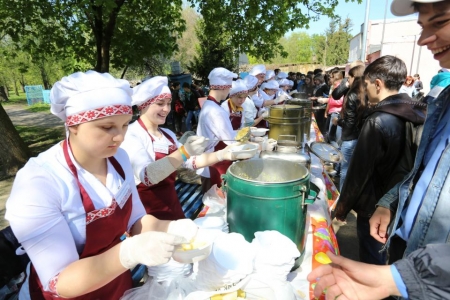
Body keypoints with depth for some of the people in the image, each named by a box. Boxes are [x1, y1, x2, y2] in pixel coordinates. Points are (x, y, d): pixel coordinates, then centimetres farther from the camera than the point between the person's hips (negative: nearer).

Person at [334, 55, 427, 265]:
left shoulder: (378, 122, -24)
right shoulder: (417, 114, 0)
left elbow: (359, 172, -21)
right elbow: (407, 162, 7)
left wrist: (342, 207, -9)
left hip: (375, 206, -8)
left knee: (371, 263, 12)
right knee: (392, 260, 25)